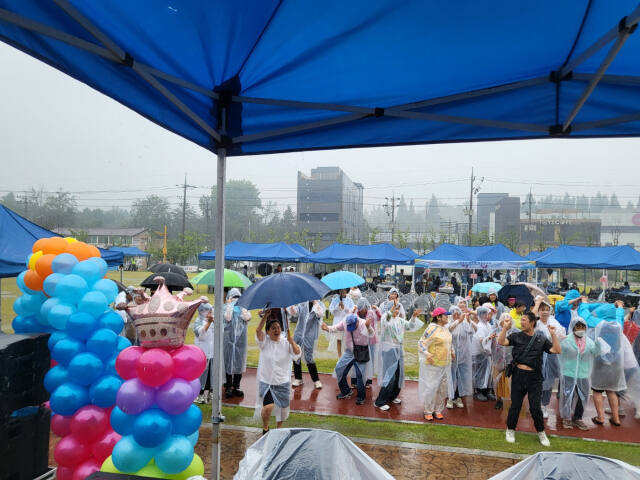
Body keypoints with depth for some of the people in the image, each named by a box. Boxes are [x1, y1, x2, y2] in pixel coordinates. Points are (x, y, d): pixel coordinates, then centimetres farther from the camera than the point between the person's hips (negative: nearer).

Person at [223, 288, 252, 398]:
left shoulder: (243, 308, 9)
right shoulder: (226, 307, 2)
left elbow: (247, 318, -10)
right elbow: (228, 318, -17)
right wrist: (230, 305, -11)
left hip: (241, 339, 3)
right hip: (229, 338, -3)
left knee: (239, 362, 7)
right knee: (229, 361, 0)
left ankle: (236, 387, 17)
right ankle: (228, 387, 7)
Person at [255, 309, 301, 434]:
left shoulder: (285, 342, -2)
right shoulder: (265, 341, -5)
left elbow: (297, 353, -15)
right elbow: (258, 331, -23)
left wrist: (290, 340, -25)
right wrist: (265, 316, -29)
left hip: (282, 382, 2)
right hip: (266, 381, -2)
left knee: (282, 409, 12)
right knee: (268, 406, -19)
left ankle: (278, 429, 43)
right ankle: (265, 428, 12)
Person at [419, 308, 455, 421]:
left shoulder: (446, 328, 9)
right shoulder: (432, 329, -16)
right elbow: (421, 343, -19)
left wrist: (452, 351, 21)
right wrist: (427, 354, -32)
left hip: (445, 364, 8)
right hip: (433, 364, -8)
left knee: (443, 388, 12)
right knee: (431, 387, -2)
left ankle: (438, 410, 26)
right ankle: (428, 411, 13)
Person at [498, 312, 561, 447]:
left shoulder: (541, 339, 5)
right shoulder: (516, 336, 3)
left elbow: (557, 350, -3)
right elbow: (501, 342, -10)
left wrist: (553, 334, -11)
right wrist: (505, 328, -18)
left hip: (534, 377, 0)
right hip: (518, 375, 0)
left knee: (535, 407, 2)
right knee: (515, 405, 9)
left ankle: (541, 432, 24)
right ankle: (510, 430, 27)